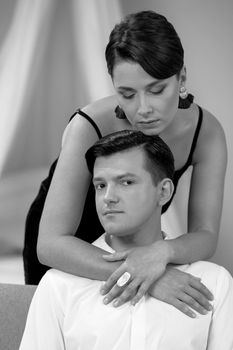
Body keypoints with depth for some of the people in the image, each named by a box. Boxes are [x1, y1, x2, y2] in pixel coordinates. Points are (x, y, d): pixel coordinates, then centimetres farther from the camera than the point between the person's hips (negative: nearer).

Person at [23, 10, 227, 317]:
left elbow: (205, 236, -24)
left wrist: (163, 251, -48)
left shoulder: (206, 131, -25)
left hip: (133, 241, 3)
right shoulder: (89, 128, -37)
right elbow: (50, 244, -42)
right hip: (64, 257, -3)